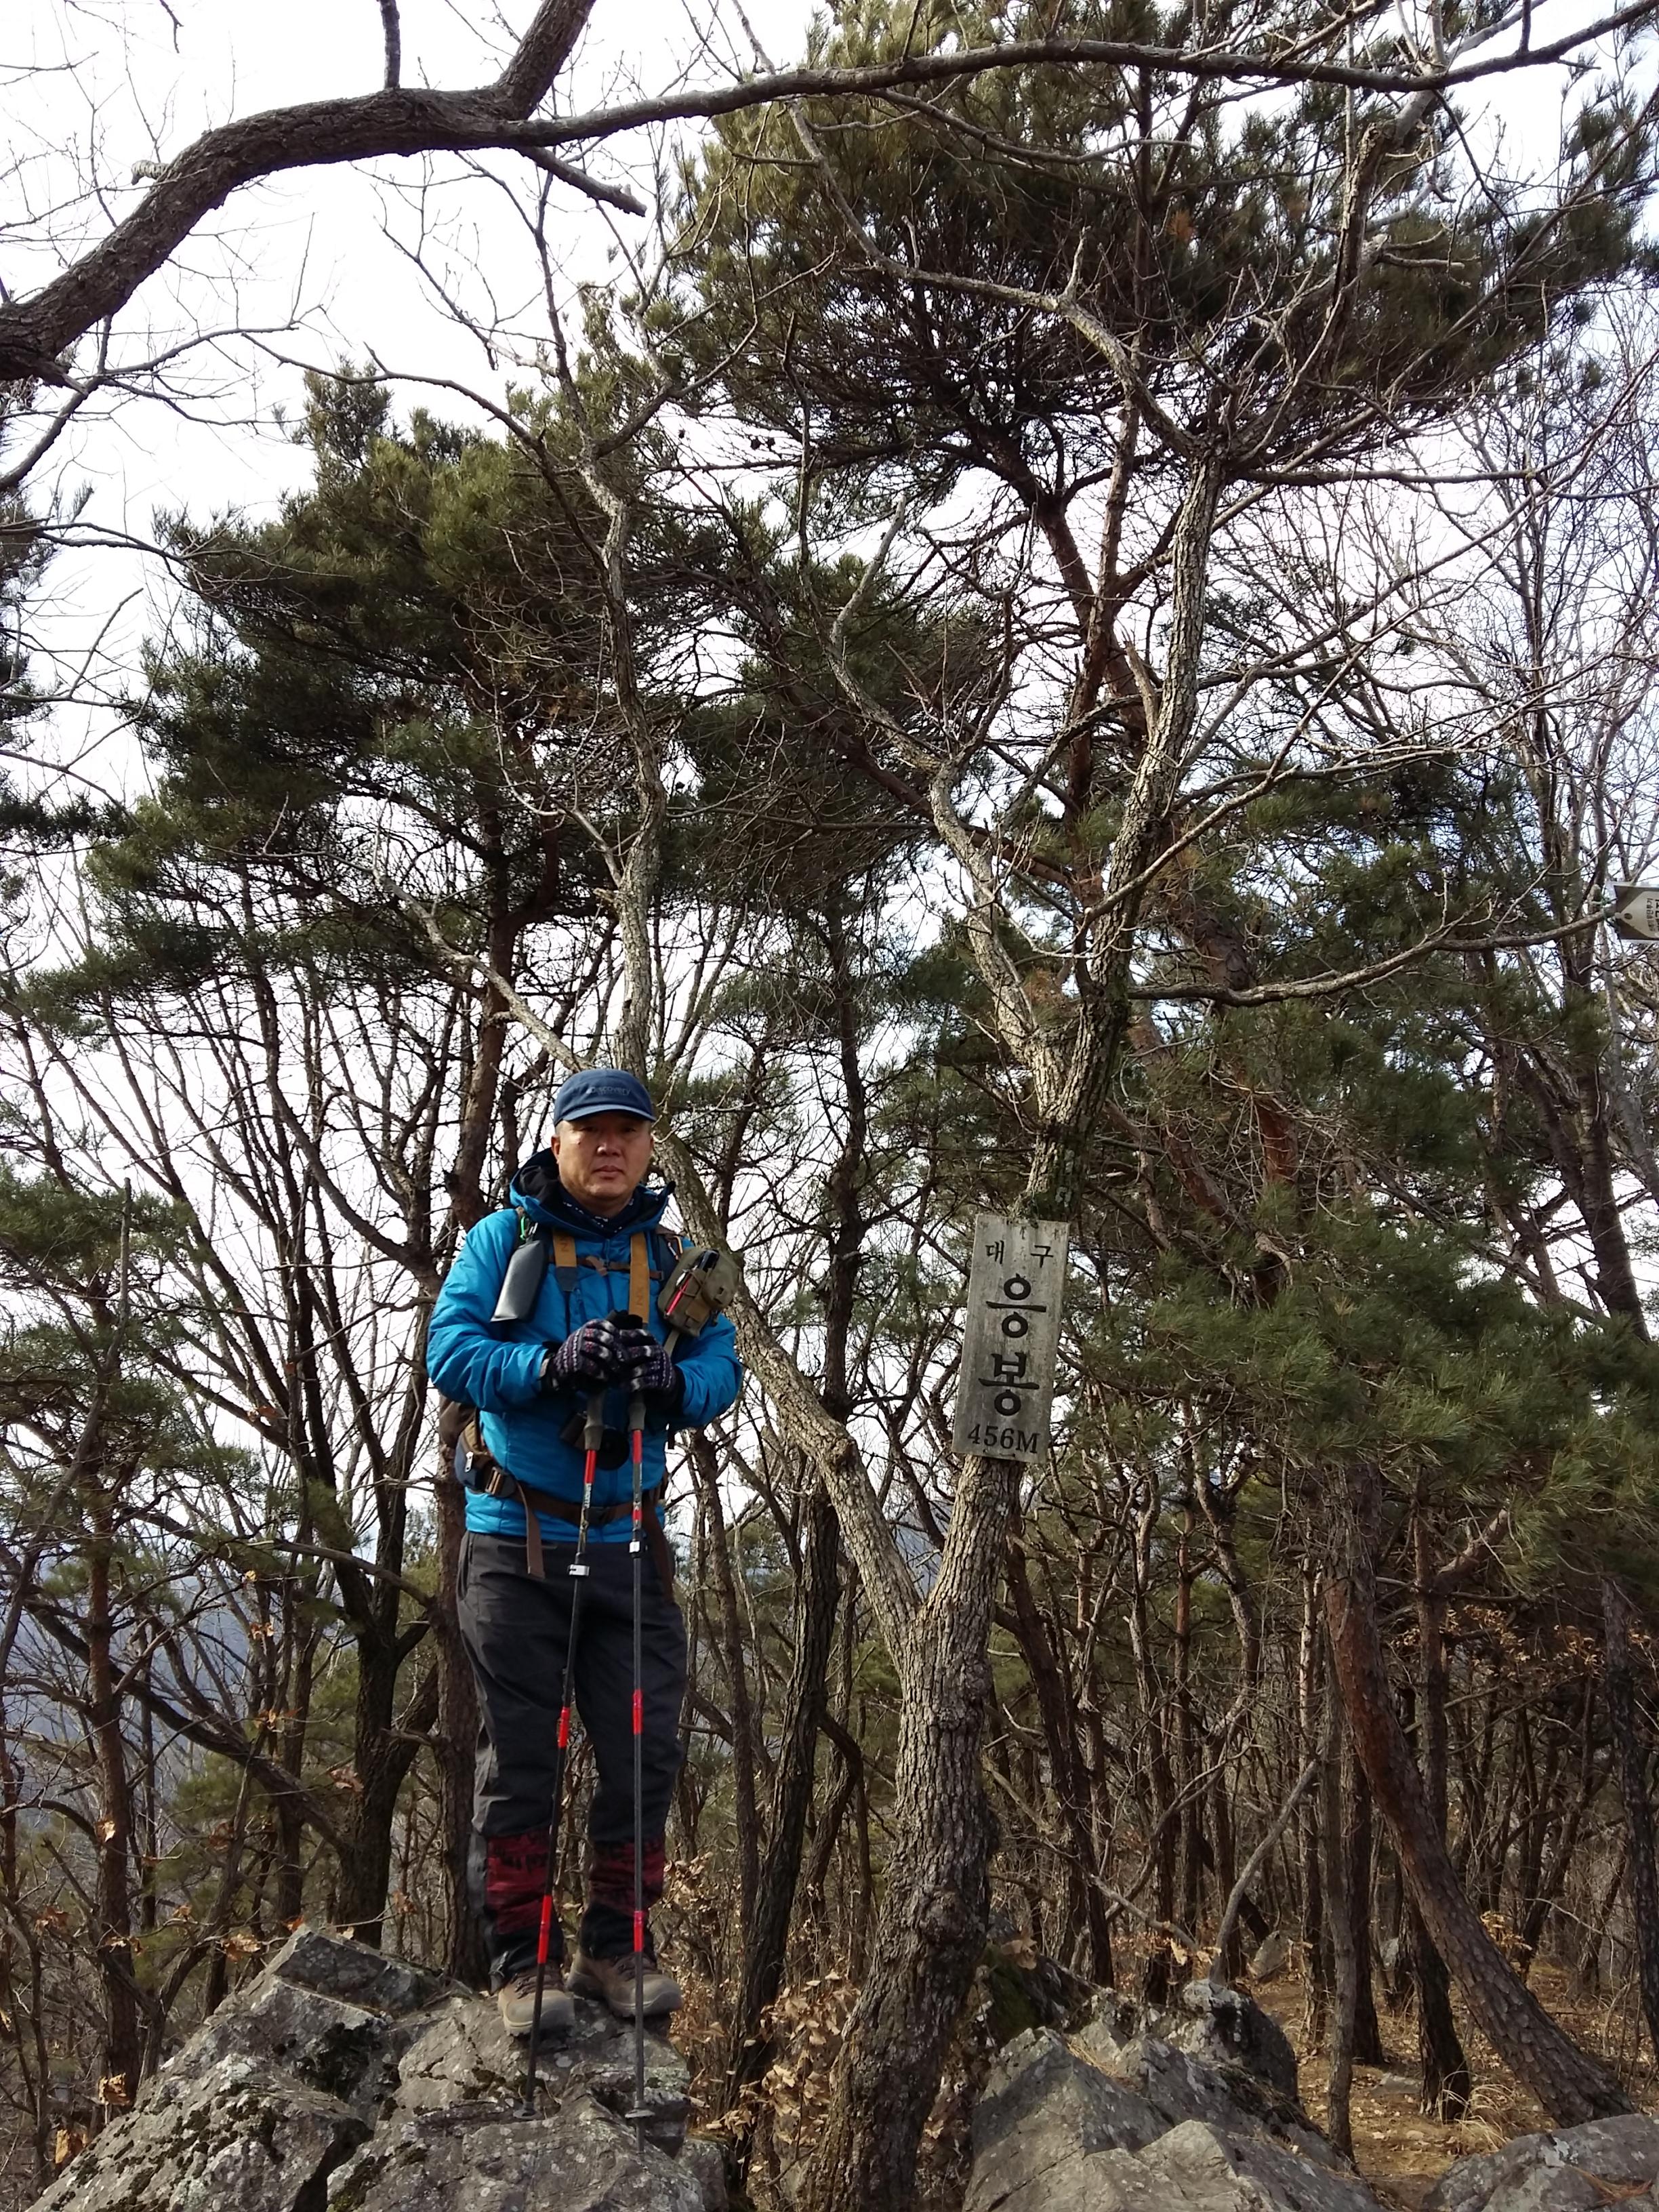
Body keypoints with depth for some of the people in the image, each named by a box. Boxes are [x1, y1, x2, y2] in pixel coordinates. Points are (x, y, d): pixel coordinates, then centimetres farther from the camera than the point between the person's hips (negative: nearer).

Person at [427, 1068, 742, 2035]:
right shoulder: (504, 1238, 1)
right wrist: (554, 1364, -27)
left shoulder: (673, 1260, 10)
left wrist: (670, 1381, -23)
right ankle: (524, 1960, 17)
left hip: (630, 1544, 3)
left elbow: (724, 1370, 0)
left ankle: (617, 1947, 23)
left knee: (647, 1752, 5)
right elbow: (451, 1350, -11)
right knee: (521, 1754, 4)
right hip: (517, 1541, -3)